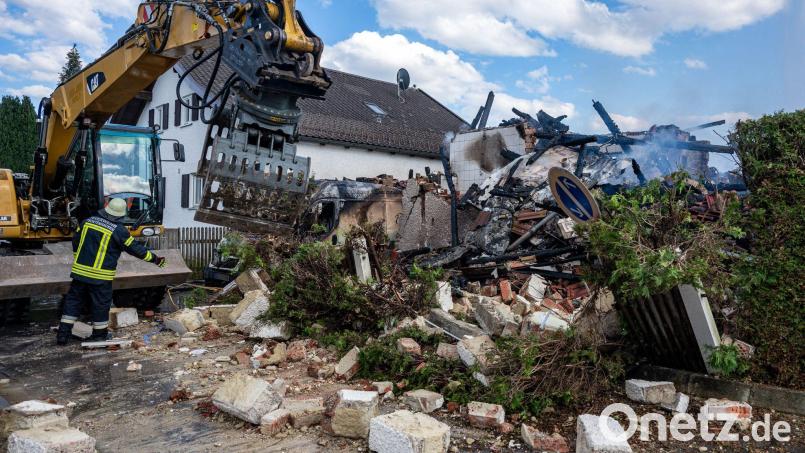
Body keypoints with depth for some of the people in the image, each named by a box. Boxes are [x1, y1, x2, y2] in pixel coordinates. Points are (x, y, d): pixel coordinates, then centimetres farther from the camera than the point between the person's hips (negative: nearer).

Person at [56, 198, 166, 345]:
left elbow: (76, 241, 16)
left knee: (73, 300, 14)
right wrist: (155, 259, 2)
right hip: (100, 276, -5)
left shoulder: (88, 221, 6)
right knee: (101, 305, 7)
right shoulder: (119, 230, -12)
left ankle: (63, 333, 15)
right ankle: (99, 335, 18)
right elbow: (135, 248, -7)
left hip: (79, 271, 5)